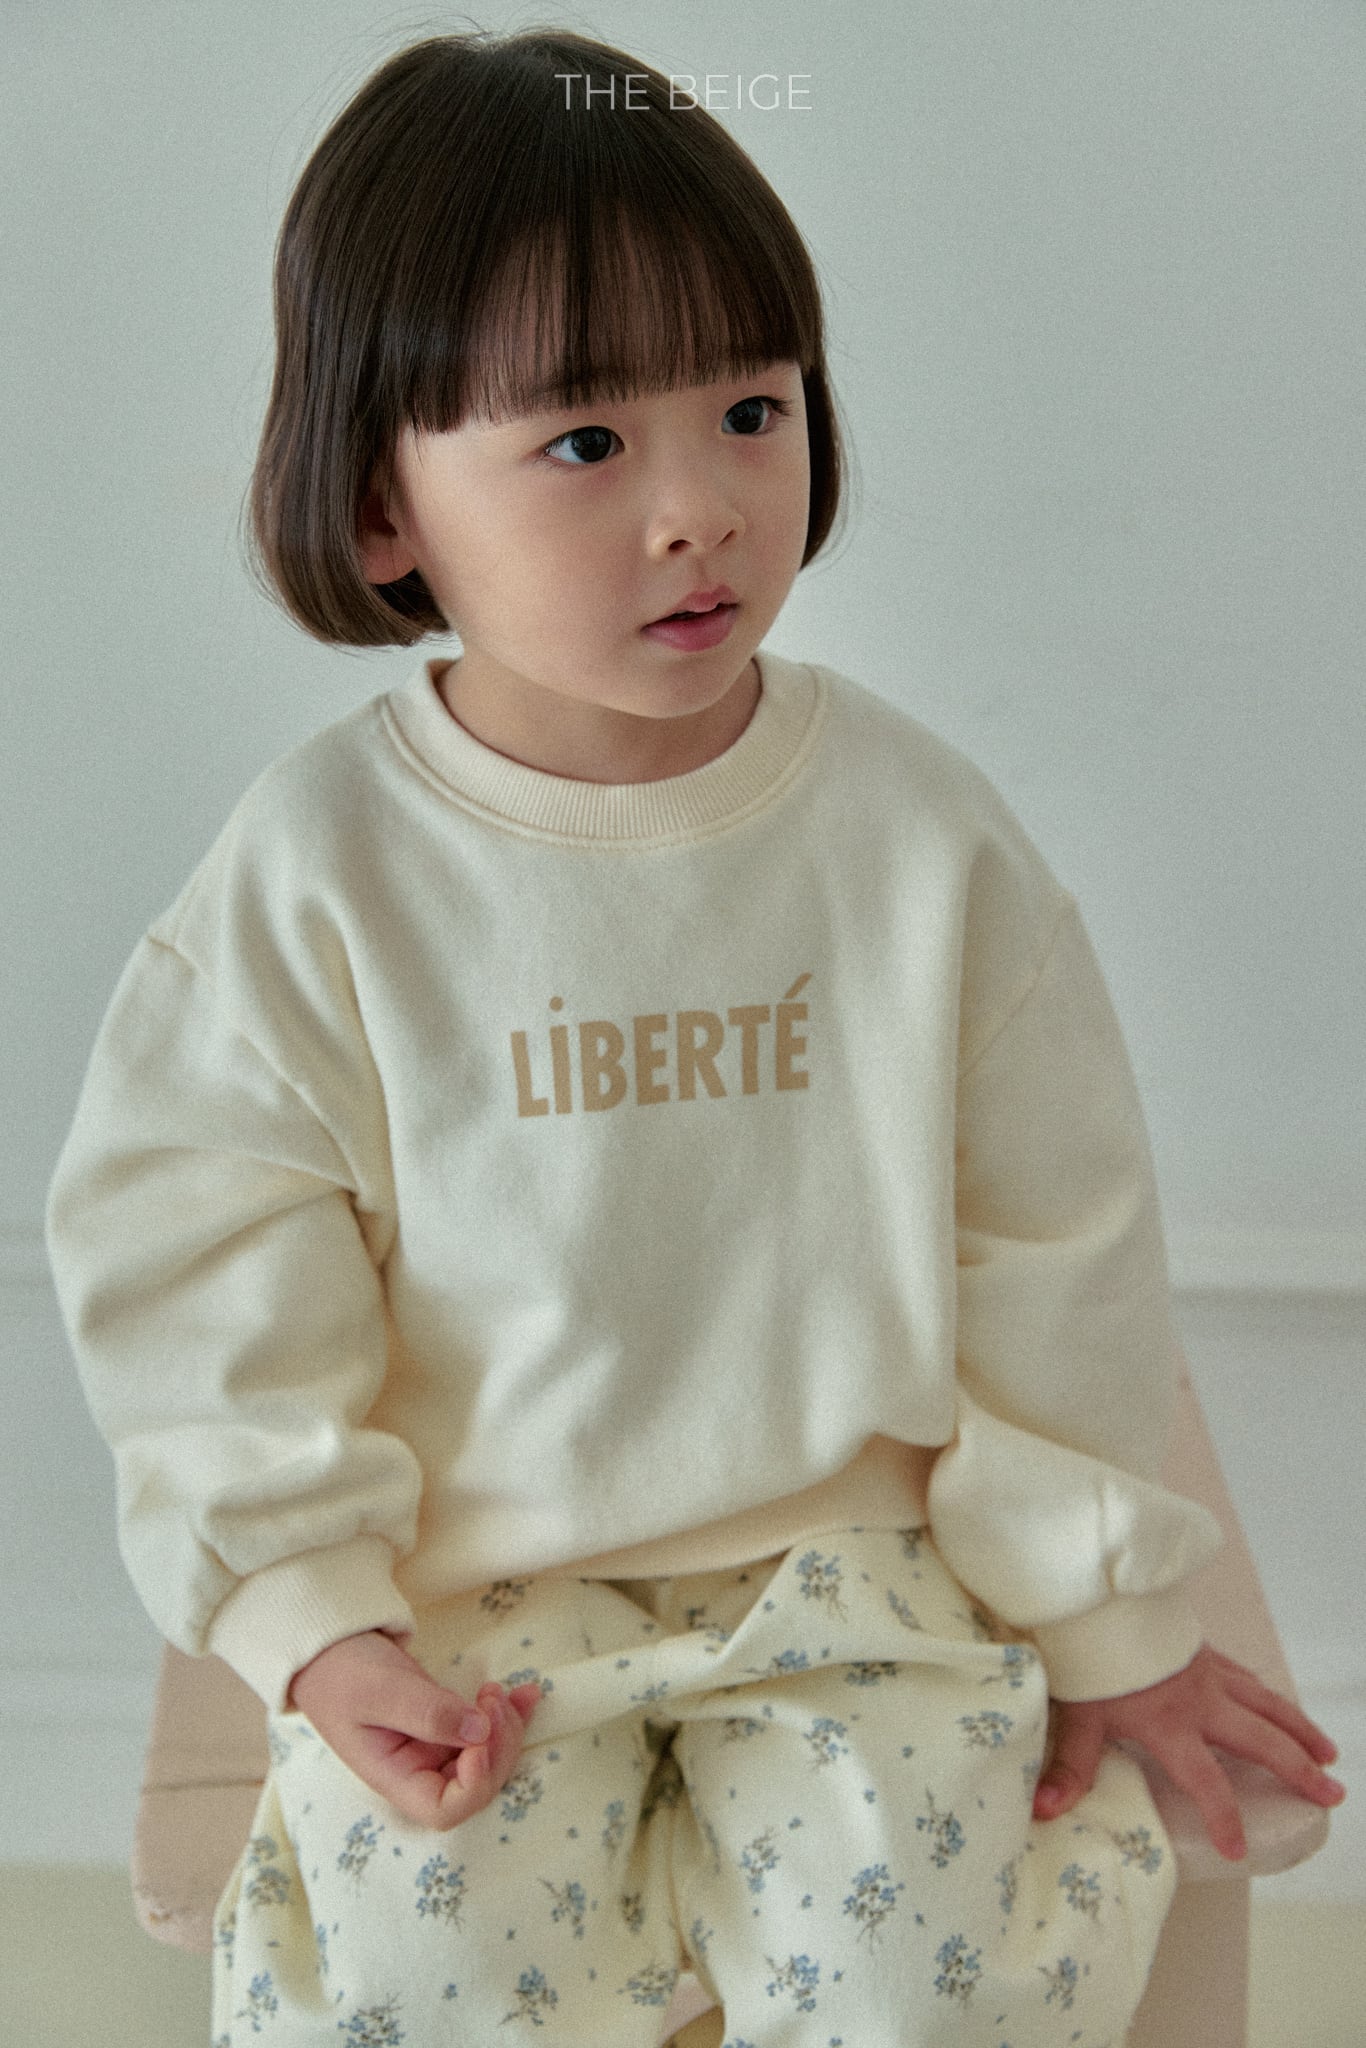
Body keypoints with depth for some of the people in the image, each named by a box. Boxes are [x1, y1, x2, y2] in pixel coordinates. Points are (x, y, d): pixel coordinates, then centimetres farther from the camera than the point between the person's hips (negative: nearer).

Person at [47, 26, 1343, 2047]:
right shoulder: (319, 869, -11)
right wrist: (313, 1619, -13)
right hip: (468, 1576, 0)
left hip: (852, 1539, 1)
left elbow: (1055, 1254, -1)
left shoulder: (924, 833, -8)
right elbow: (202, 1262, -5)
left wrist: (1109, 1618, 4)